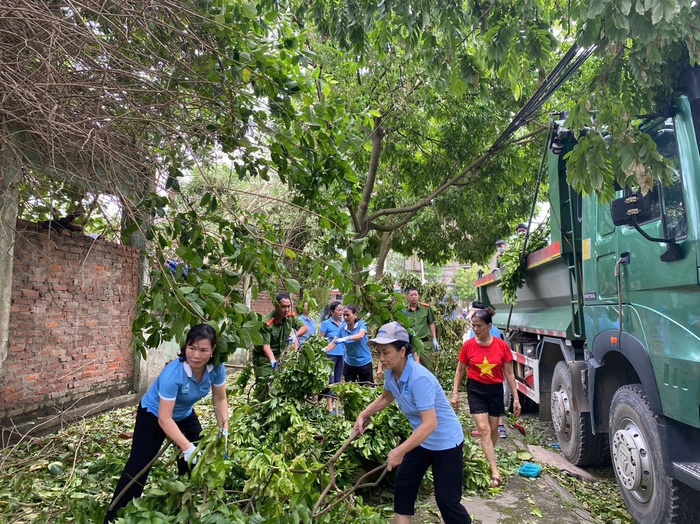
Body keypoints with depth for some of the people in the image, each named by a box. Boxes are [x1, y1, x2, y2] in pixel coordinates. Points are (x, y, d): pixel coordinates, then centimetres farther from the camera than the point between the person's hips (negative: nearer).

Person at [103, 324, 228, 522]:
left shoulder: (217, 368, -26)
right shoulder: (173, 373, -40)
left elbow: (220, 400, -11)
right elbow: (164, 419, -37)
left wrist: (224, 431, -21)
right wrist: (187, 447, -43)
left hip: (185, 415, 6)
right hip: (154, 416, -5)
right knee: (137, 468, -3)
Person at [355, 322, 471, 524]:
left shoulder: (419, 378, -34)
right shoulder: (391, 373, -10)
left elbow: (430, 424, -38)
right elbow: (386, 397, 13)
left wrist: (399, 451, -39)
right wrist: (363, 415, 5)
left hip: (445, 442, -8)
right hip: (422, 439, 8)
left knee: (447, 499, -1)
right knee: (403, 485, 16)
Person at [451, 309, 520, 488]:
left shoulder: (502, 345, -10)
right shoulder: (468, 345, -10)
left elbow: (509, 373, -2)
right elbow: (460, 370, 1)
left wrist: (516, 398, -2)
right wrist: (455, 393, -2)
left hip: (496, 390, 1)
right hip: (476, 390, -1)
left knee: (493, 429, 14)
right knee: (483, 429, -7)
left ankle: (489, 456, 39)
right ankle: (495, 471, -2)